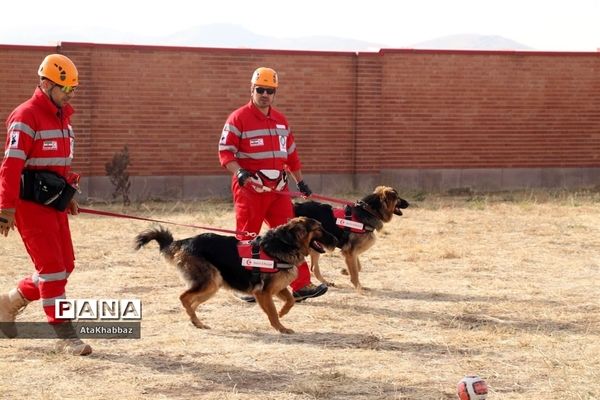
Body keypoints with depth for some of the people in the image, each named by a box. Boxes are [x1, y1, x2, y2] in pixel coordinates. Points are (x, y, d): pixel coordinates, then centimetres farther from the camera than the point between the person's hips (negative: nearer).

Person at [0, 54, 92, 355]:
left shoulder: (62, 116, 14)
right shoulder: (27, 116, -14)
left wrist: (67, 195, 19)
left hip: (53, 203, 9)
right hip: (30, 204, -9)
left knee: (64, 266, 9)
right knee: (52, 267, -9)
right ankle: (65, 336, -5)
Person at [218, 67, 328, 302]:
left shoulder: (281, 120, 16)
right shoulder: (239, 119, -6)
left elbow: (291, 154, 24)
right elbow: (225, 152, -10)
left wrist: (300, 182, 25)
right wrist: (239, 172, -27)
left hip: (278, 189, 6)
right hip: (250, 189, -6)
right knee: (247, 239, 1)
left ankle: (301, 286, -2)